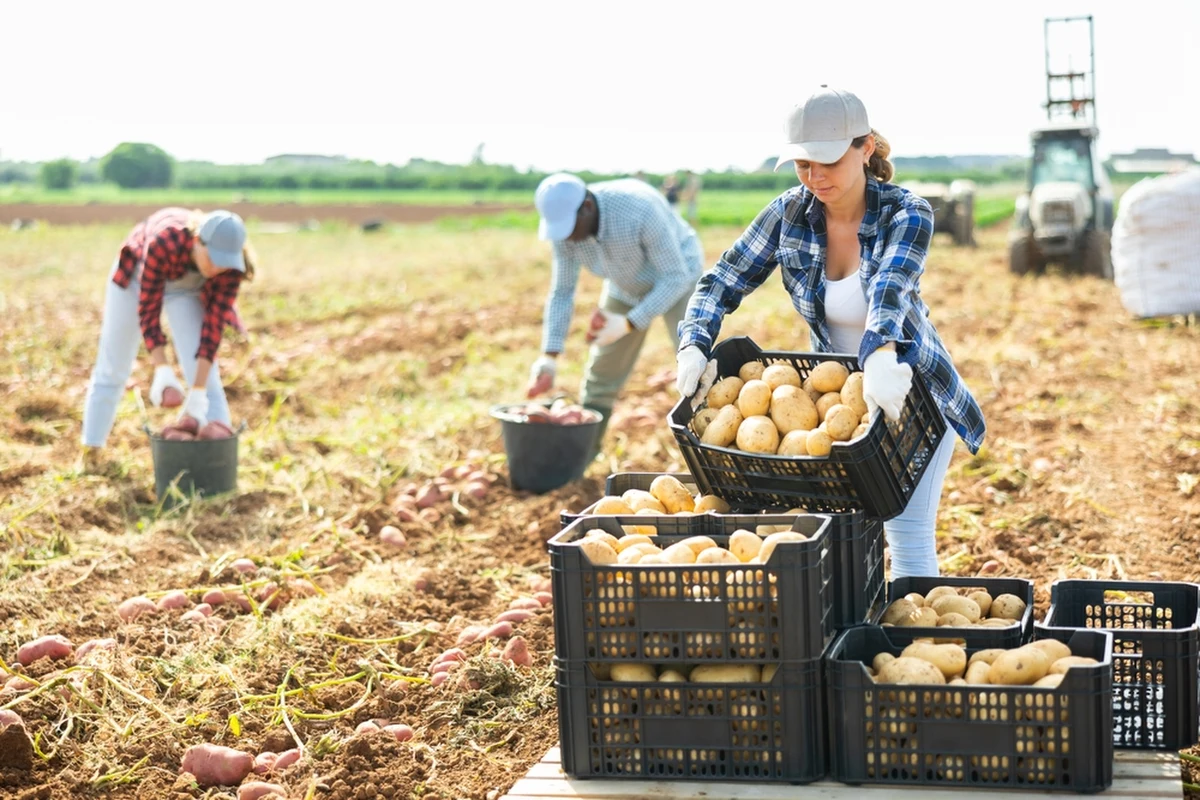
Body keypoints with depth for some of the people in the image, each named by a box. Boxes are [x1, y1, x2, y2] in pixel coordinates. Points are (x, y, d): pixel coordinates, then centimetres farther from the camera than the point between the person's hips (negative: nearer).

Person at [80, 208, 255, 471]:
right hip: (136, 274, -2)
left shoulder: (229, 264, -33)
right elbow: (148, 311, -36)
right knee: (113, 368, 8)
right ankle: (91, 449, 25)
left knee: (206, 372, -13)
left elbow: (213, 326, -30)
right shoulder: (163, 244, -43)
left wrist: (198, 393, -35)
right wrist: (163, 372, -45)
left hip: (187, 286, 2)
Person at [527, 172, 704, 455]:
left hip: (677, 277, -5)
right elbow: (561, 292, -10)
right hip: (626, 286, 5)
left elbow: (677, 277, -31)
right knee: (602, 374, 8)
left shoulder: (640, 209, -40)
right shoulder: (564, 231, -22)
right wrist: (549, 357, -19)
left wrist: (629, 324, -35)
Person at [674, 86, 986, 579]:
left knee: (908, 535, -9)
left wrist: (880, 356, -59)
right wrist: (693, 345, -26)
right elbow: (722, 283, -7)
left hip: (912, 392, -3)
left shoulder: (906, 213, -20)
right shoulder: (789, 213, -10)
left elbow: (890, 288, -39)